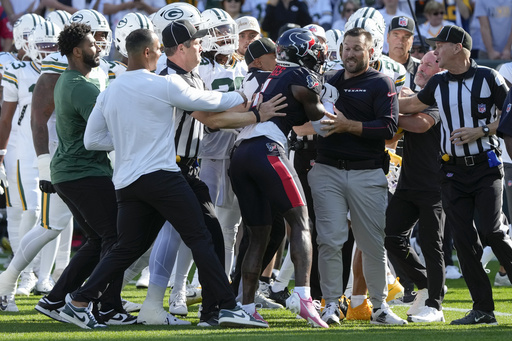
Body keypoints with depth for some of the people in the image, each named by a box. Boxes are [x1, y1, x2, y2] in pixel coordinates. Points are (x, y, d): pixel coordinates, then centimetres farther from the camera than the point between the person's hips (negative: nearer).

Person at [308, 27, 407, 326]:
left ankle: (380, 306, 11)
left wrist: (348, 125, -17)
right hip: (327, 171, 3)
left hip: (367, 174, -3)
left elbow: (389, 128, -11)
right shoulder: (329, 82, 16)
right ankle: (331, 305, 1)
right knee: (330, 241, -4)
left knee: (374, 243, 1)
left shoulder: (381, 84, 2)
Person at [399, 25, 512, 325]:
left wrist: (481, 131, -14)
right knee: (464, 240, 0)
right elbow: (414, 104, 25)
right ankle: (483, 309, 5)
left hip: (486, 167, -5)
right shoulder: (438, 84, 9)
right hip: (453, 171, 5)